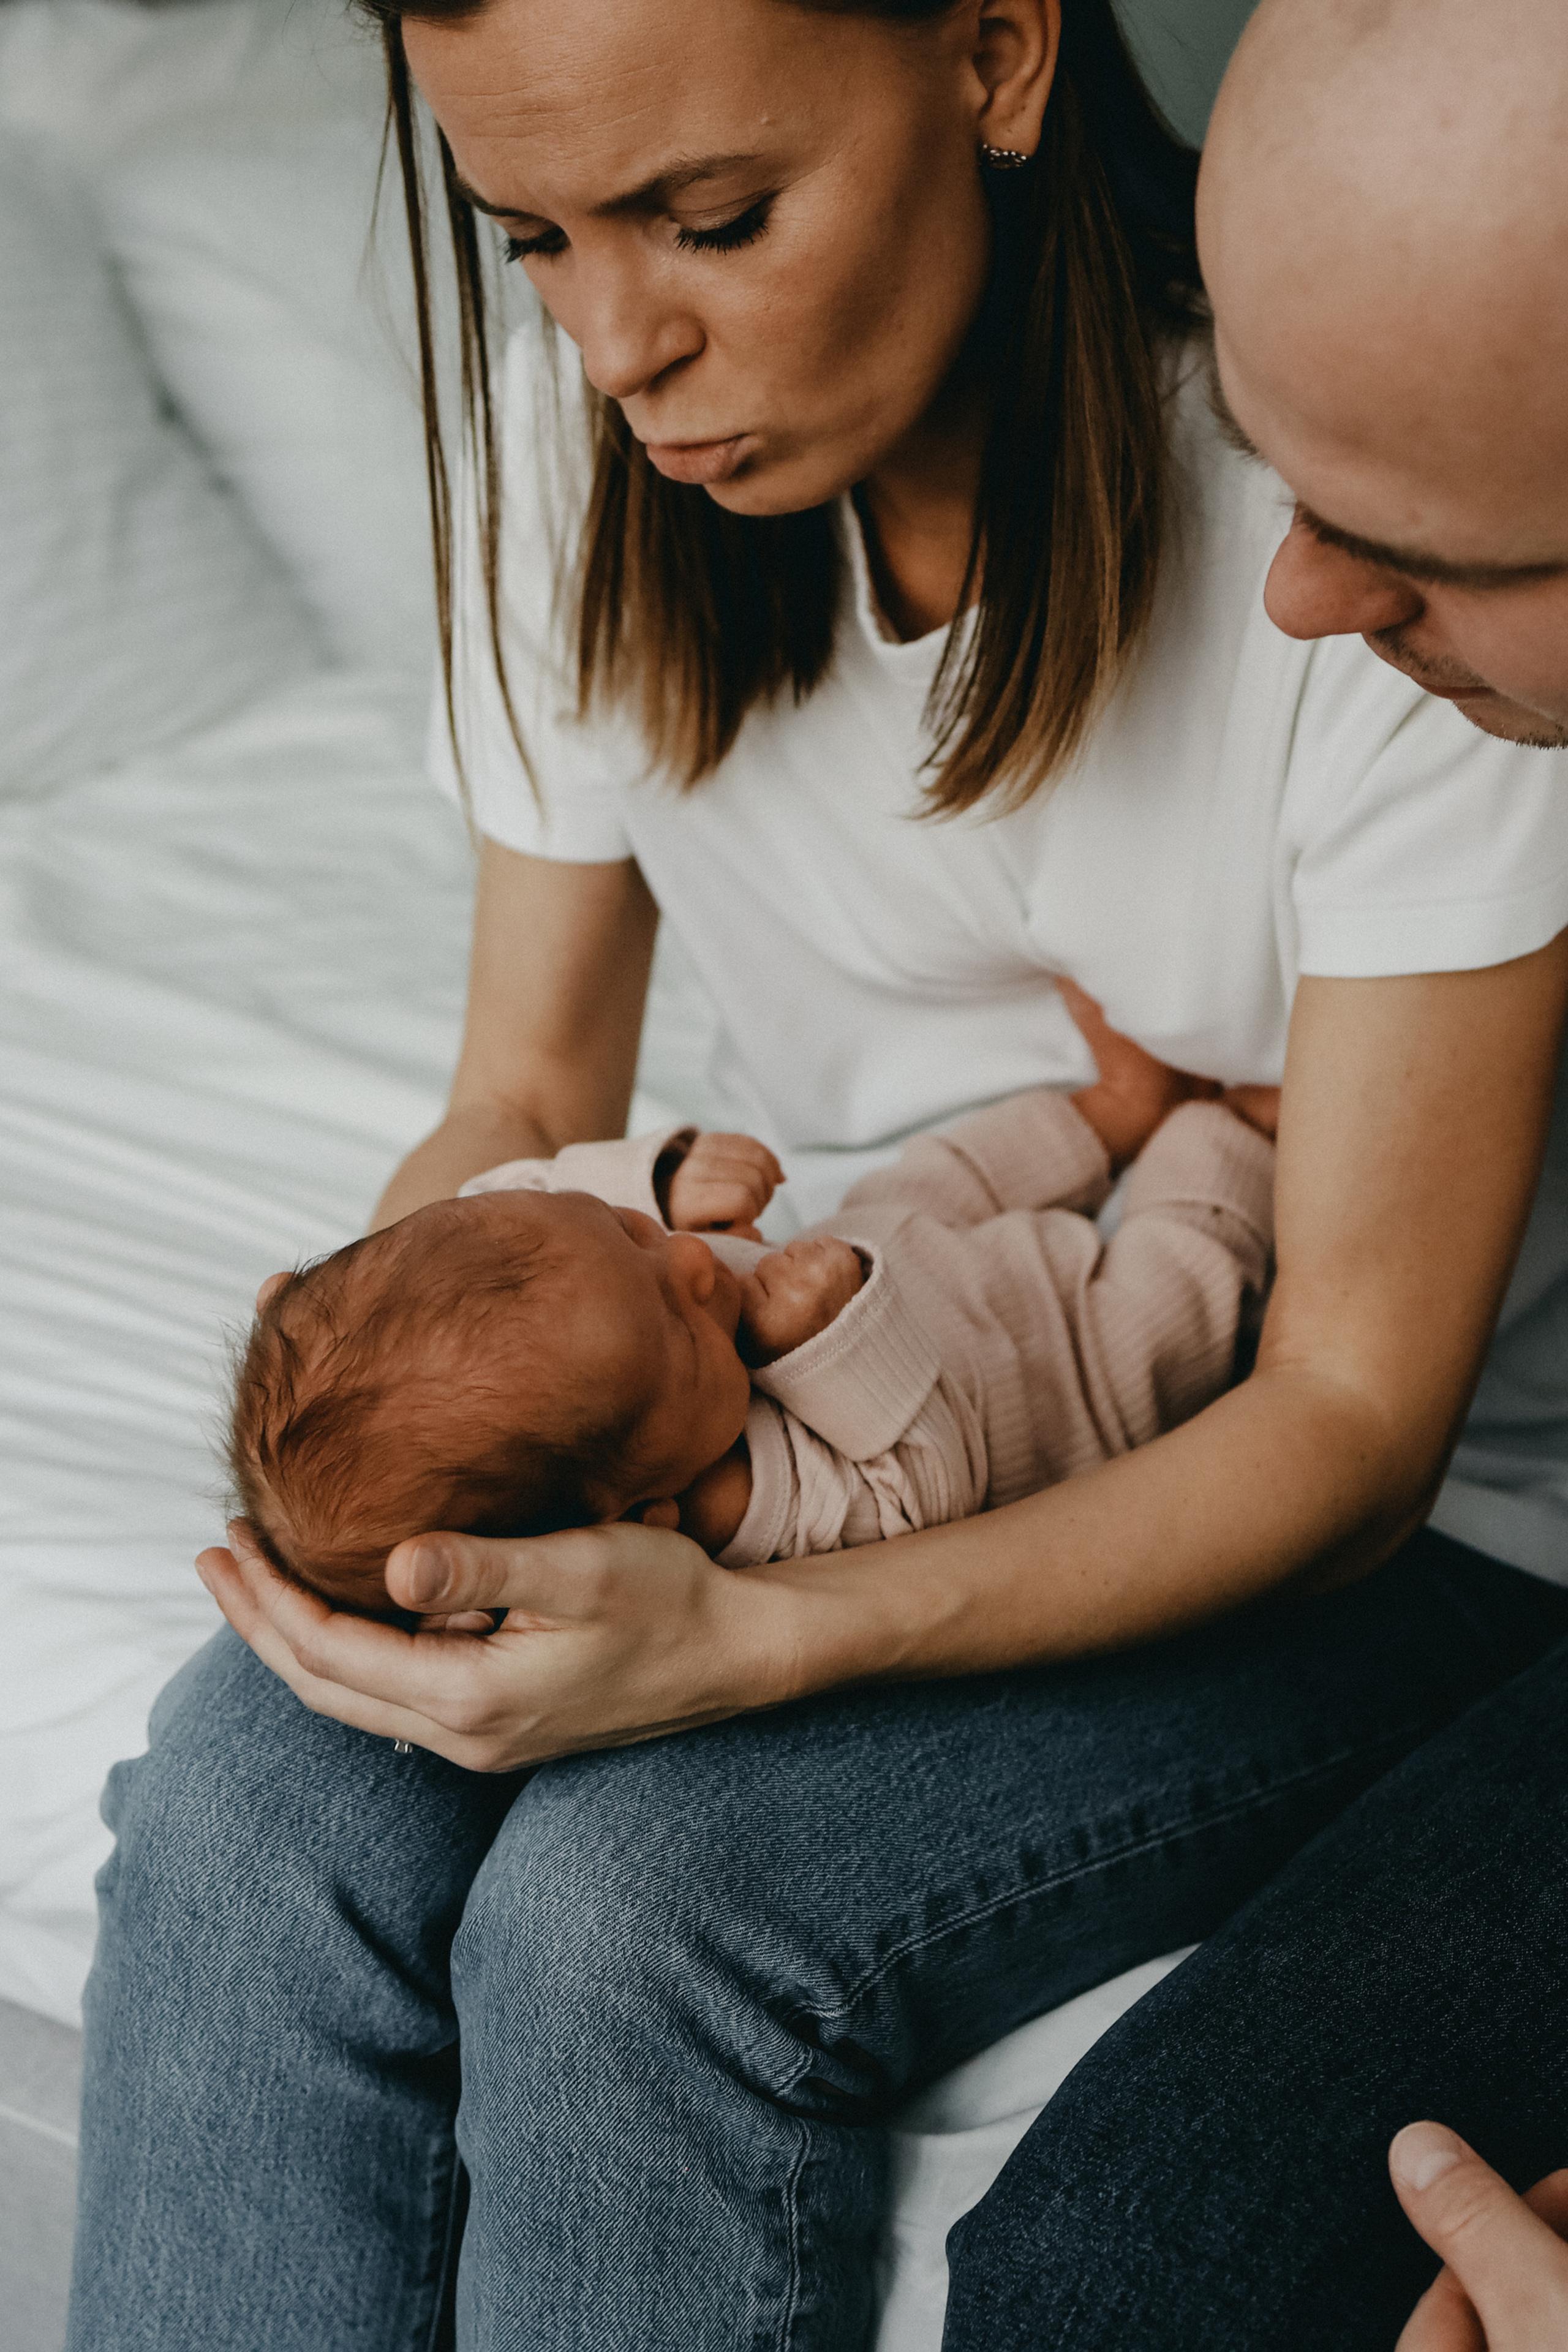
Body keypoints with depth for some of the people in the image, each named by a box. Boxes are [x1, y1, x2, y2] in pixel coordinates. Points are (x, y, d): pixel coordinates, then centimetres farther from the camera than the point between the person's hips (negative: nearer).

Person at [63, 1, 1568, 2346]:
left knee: (632, 1904, -27)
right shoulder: (581, 436, -8)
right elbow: (530, 1092, 4)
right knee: (242, 1791, -22)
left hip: (1373, 1538, -4)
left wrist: (753, 1634, -34)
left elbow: (1355, 1419, -21)